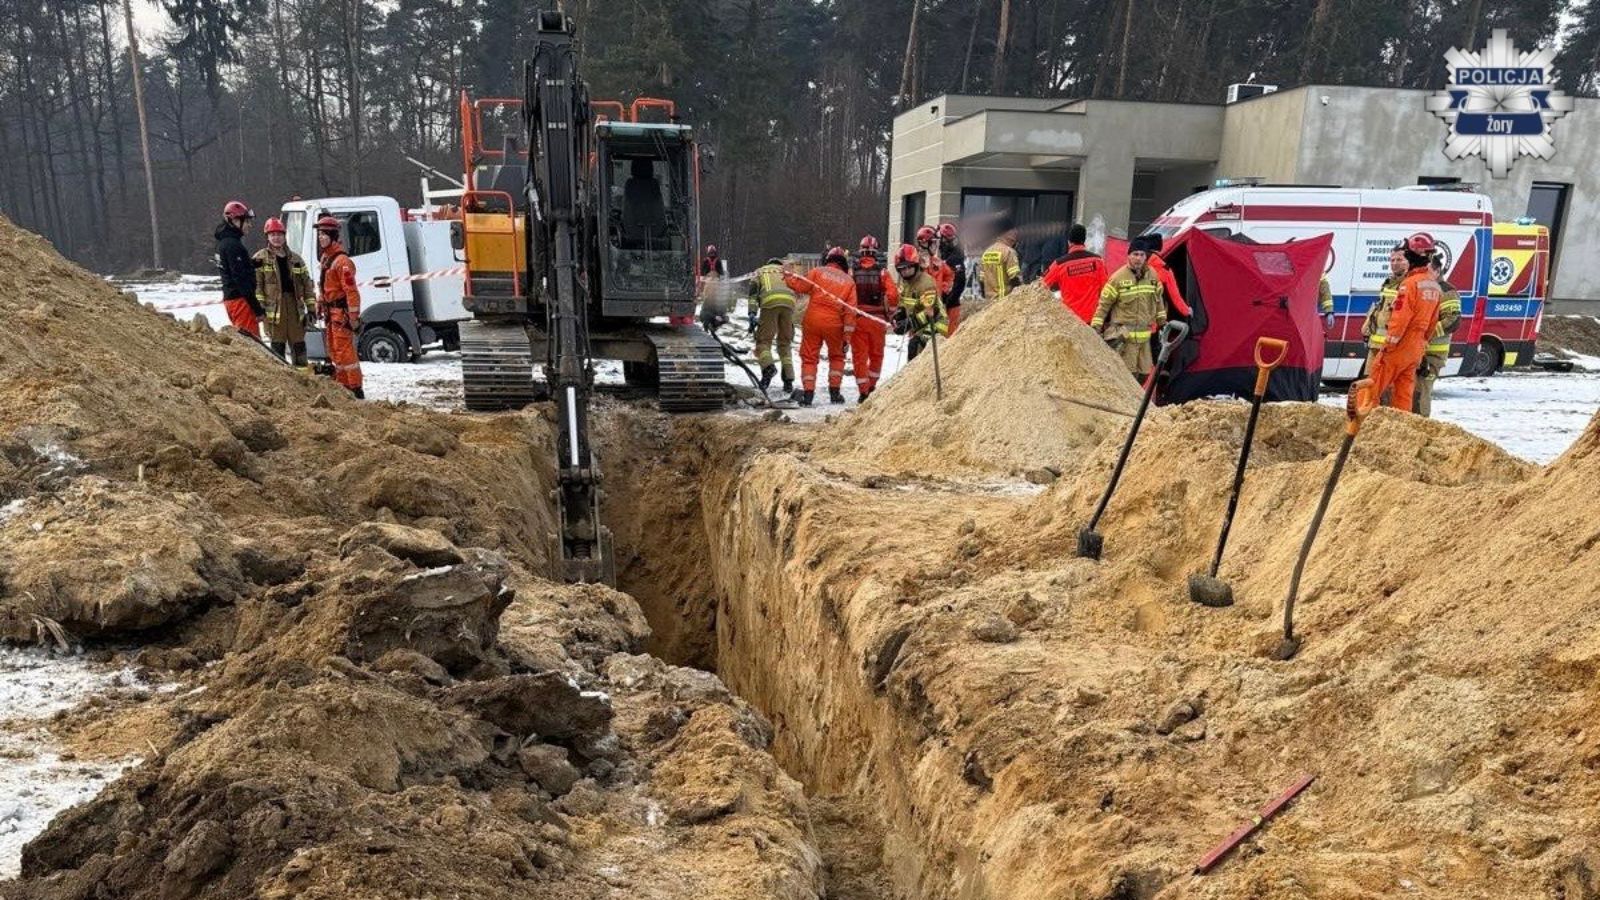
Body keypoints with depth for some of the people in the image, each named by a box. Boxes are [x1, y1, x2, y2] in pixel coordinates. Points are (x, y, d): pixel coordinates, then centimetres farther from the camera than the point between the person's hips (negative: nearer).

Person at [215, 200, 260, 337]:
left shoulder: (224, 242, 15)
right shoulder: (233, 245, -16)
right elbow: (241, 278, -20)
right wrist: (257, 308, -20)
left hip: (230, 298, 10)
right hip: (240, 299, -10)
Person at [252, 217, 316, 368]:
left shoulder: (295, 258, 15)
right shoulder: (260, 258, 3)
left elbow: (307, 283, 14)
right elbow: (256, 283, -3)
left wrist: (311, 307, 8)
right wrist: (259, 303, -13)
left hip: (295, 305, 4)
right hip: (274, 306, -3)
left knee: (298, 343, 6)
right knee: (277, 344, -2)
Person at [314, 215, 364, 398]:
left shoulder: (342, 261, -18)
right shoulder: (325, 258, 14)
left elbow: (351, 291, -21)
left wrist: (354, 317, -23)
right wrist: (320, 304, 22)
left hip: (341, 312, -10)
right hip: (331, 312, 10)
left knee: (344, 351, -9)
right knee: (334, 350, 16)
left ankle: (356, 390, -5)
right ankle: (343, 384, 25)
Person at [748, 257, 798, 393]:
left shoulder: (759, 272, 30)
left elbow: (753, 291, 11)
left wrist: (752, 314, 1)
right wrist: (792, 322, 21)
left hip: (770, 302, -2)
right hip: (789, 302, 2)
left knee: (763, 340, 3)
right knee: (785, 343, 13)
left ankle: (768, 366, -26)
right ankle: (789, 381, 5)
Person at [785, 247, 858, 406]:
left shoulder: (818, 272, 5)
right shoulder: (849, 281, 10)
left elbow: (801, 286, -3)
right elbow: (850, 310, 4)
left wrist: (788, 278, 16)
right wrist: (847, 335, 3)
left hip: (813, 319, -1)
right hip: (834, 323, 1)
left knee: (809, 357, 7)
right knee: (837, 357, 21)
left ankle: (808, 393, -1)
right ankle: (835, 392, 16)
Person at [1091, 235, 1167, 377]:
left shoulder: (1152, 275, 6)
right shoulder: (1118, 277, -12)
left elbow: (1158, 300, 20)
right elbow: (1104, 304, -7)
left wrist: (1162, 323, 24)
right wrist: (1095, 328, -9)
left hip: (1144, 336, 6)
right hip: (1124, 336, -6)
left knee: (1144, 373, 10)